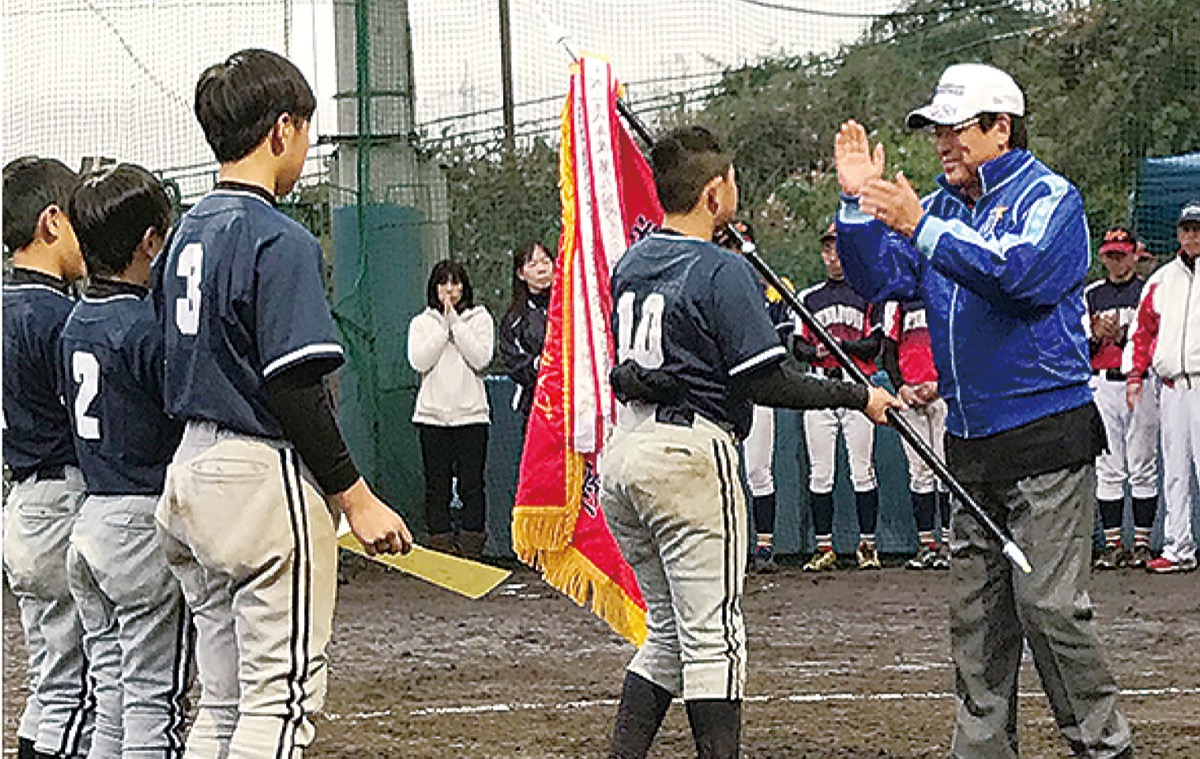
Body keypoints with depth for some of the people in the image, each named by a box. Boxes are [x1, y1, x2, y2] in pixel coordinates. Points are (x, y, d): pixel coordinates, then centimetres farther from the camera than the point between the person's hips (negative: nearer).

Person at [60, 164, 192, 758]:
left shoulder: (76, 324, 10)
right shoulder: (147, 326, -15)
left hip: (89, 521, 8)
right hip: (146, 518, -8)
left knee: (111, 698, 12)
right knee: (156, 700, -5)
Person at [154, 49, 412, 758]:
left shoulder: (187, 235, 13)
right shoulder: (280, 240, -14)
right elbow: (294, 388, -19)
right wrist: (356, 496, -14)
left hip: (192, 475, 9)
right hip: (266, 479, -9)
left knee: (223, 701, 12)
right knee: (282, 699, -6)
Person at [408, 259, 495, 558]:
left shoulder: (480, 318, 8)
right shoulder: (421, 323, 11)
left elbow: (480, 358, -7)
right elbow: (419, 361, -5)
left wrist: (455, 323, -8)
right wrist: (444, 326, -7)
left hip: (471, 413, -1)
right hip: (432, 415, 1)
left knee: (472, 486, -3)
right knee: (437, 486, 0)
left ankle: (471, 549, 1)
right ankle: (441, 545, 4)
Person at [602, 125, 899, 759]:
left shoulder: (631, 263, 10)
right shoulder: (722, 270, -13)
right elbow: (768, 383, -16)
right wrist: (858, 397, -6)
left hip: (623, 450, 8)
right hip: (689, 451, -8)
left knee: (668, 630, 16)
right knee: (713, 635, -5)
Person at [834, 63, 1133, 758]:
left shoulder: (1049, 198, -6)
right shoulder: (941, 206, 15)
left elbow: (1019, 270, -24)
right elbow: (882, 279, 10)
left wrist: (922, 229, -26)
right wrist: (860, 205, -3)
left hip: (1046, 438, -7)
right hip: (971, 449, 7)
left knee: (1049, 605, -10)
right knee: (976, 613, 9)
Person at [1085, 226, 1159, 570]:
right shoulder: (1089, 295, 15)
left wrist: (1122, 335, -17)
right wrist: (1096, 334, -9)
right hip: (1101, 384, 3)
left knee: (1143, 467, -3)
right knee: (1107, 467, 2)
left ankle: (1142, 543, 1)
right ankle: (1112, 544, 5)